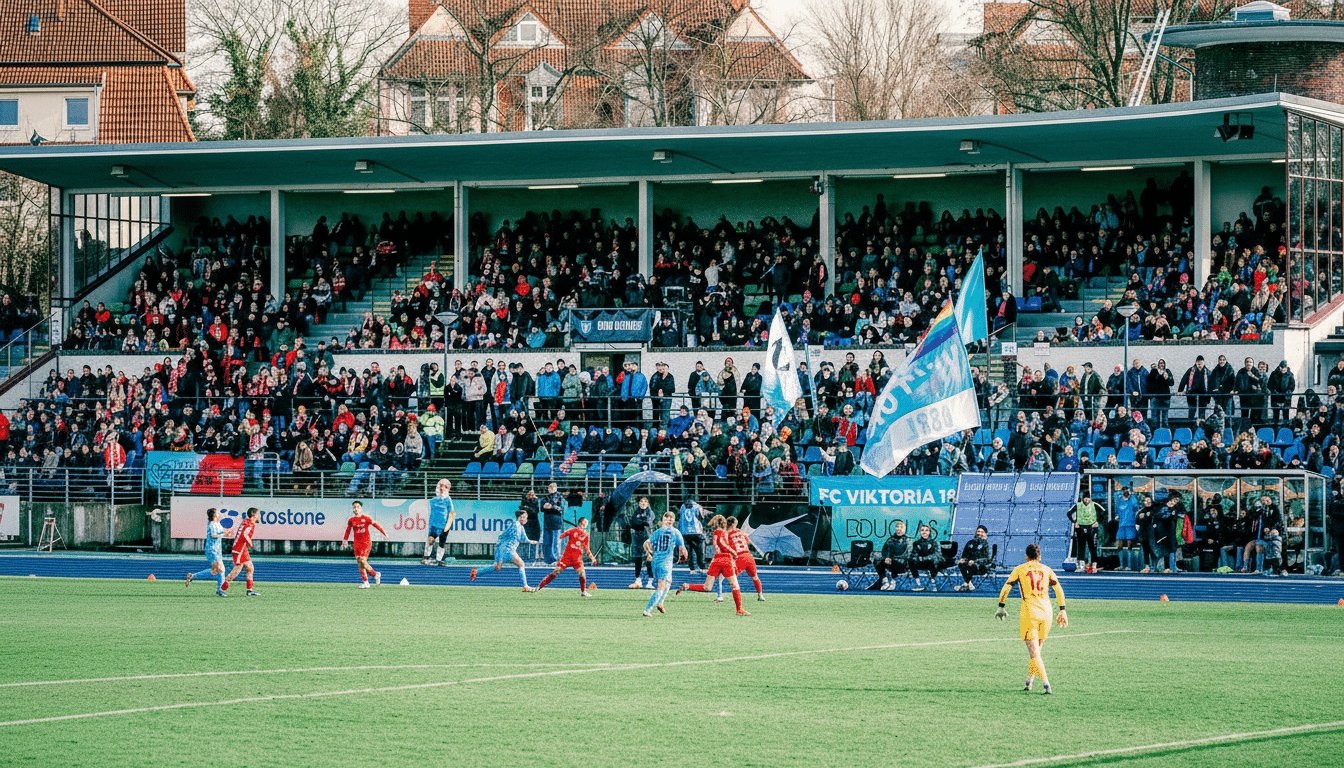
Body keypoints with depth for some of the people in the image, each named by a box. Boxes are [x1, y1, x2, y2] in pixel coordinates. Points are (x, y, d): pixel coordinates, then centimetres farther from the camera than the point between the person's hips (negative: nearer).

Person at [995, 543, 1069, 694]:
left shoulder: (1019, 570, 7)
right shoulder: (1046, 570, 13)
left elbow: (1005, 588, 3)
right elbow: (1059, 590, 9)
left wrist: (1001, 608, 14)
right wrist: (1062, 611, 13)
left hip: (1029, 612, -3)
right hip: (1046, 612, 3)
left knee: (1034, 654, -7)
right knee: (1036, 651, 18)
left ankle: (1047, 684, -21)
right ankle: (1028, 683, 22)